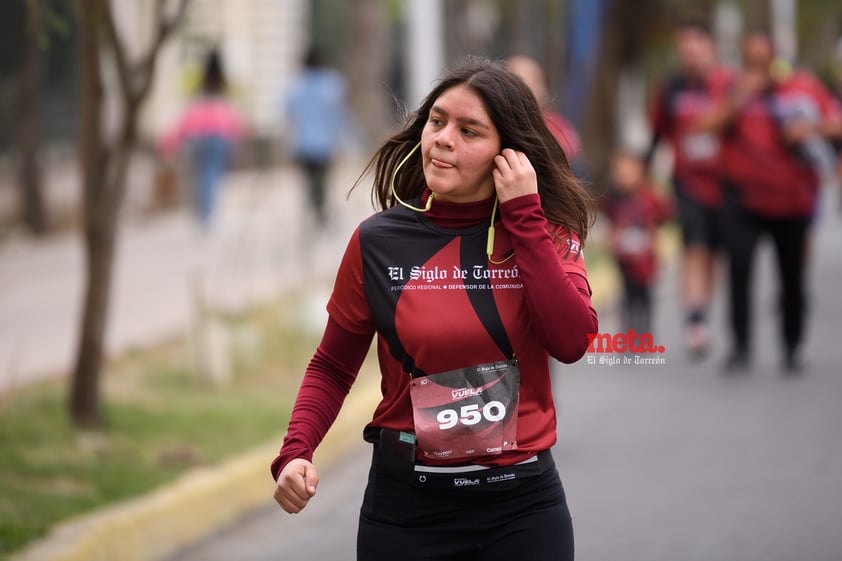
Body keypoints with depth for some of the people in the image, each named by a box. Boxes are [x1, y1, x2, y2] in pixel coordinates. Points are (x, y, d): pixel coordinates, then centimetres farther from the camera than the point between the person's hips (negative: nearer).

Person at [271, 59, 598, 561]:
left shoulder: (547, 231, -1)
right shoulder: (379, 242, -3)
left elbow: (572, 342, -17)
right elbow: (332, 367, 6)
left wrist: (523, 216, -15)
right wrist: (296, 452, -11)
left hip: (524, 502, 0)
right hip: (408, 506, 0)